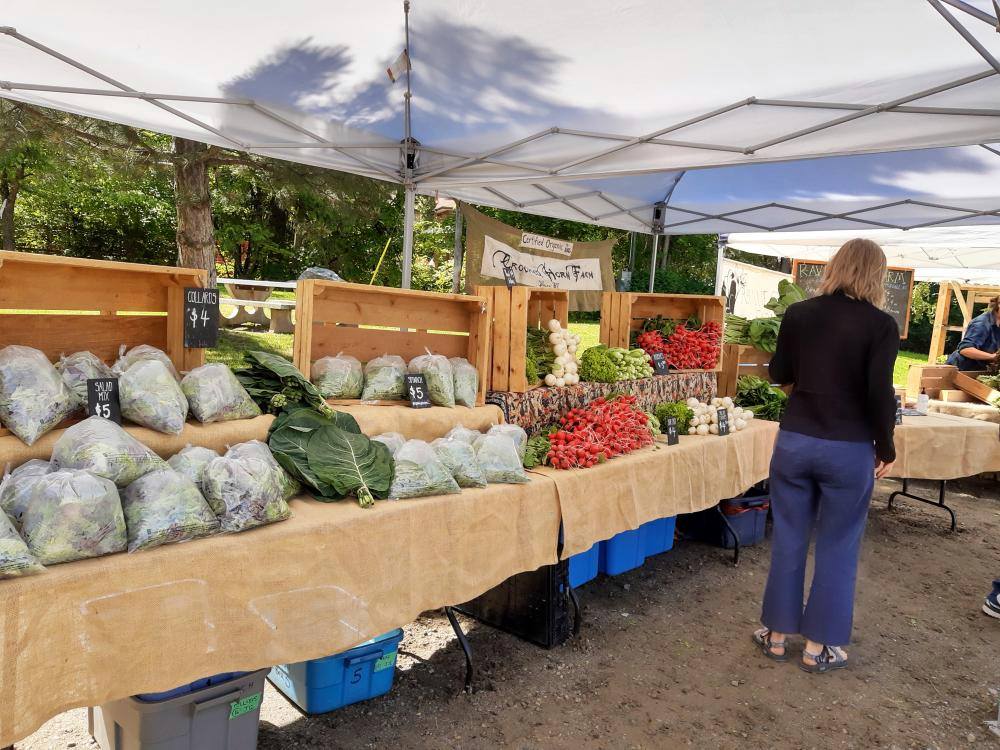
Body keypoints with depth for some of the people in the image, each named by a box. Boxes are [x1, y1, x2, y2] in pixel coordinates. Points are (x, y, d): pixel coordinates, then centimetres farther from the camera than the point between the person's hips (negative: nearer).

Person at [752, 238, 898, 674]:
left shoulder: (799, 314, 0)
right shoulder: (881, 325, -9)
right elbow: (879, 394, -12)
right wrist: (885, 448, 1)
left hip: (794, 441, 3)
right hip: (849, 450, -2)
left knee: (788, 540, 15)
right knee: (837, 547, 13)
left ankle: (777, 634, 27)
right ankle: (819, 647, 24)